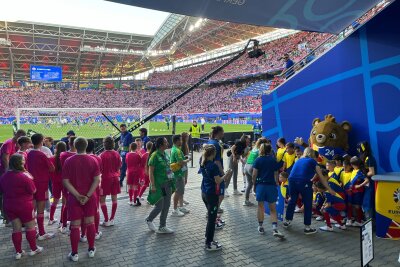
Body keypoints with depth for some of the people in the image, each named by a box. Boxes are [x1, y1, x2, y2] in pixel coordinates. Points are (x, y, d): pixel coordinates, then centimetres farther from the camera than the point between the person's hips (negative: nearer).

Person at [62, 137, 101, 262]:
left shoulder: (69, 161, -6)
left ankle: (74, 253, 15)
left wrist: (77, 195, -11)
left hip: (74, 197, -1)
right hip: (90, 197, 1)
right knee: (90, 223, 12)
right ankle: (91, 249, 23)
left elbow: (65, 181, -10)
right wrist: (88, 195, -11)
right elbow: (97, 180, -10)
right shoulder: (93, 160, -4)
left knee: (75, 225, 6)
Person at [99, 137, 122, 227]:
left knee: (102, 200, 5)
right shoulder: (116, 154, 0)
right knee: (114, 199, 11)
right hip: (115, 178, 5)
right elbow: (119, 166, 7)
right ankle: (112, 219, 18)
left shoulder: (103, 155, -14)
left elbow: (100, 169, -11)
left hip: (105, 178, -5)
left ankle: (106, 221, 4)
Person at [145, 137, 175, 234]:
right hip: (159, 185, -8)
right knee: (159, 206, -1)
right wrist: (153, 185, -19)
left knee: (166, 206, 12)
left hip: (167, 184, 8)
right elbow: (151, 172, -16)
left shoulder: (165, 154, 8)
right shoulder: (155, 155, -15)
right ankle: (149, 220, 27)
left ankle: (162, 227, 24)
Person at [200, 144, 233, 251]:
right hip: (212, 194, -8)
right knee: (212, 219, 2)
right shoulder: (214, 165, -20)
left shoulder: (202, 163, 3)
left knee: (210, 216, 22)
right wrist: (227, 174, -6)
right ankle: (209, 244, 10)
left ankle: (209, 238, 31)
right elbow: (218, 181, -18)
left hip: (204, 192, 8)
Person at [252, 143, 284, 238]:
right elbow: (276, 175, 2)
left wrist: (254, 185, 7)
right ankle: (275, 229, -8)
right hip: (271, 186, 0)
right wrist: (276, 183, 14)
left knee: (260, 206, 11)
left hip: (260, 185, 0)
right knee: (273, 209, 4)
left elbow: (254, 175, -4)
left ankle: (260, 227, 17)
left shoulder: (258, 160, 0)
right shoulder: (273, 160, 3)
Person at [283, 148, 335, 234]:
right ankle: (307, 227, 17)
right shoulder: (313, 161, 16)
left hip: (292, 180, 5)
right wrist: (329, 189, 21)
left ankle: (287, 221, 35)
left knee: (292, 200, 23)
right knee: (308, 204, 11)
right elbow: (321, 177, 15)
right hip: (304, 182, -4)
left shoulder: (299, 160, 27)